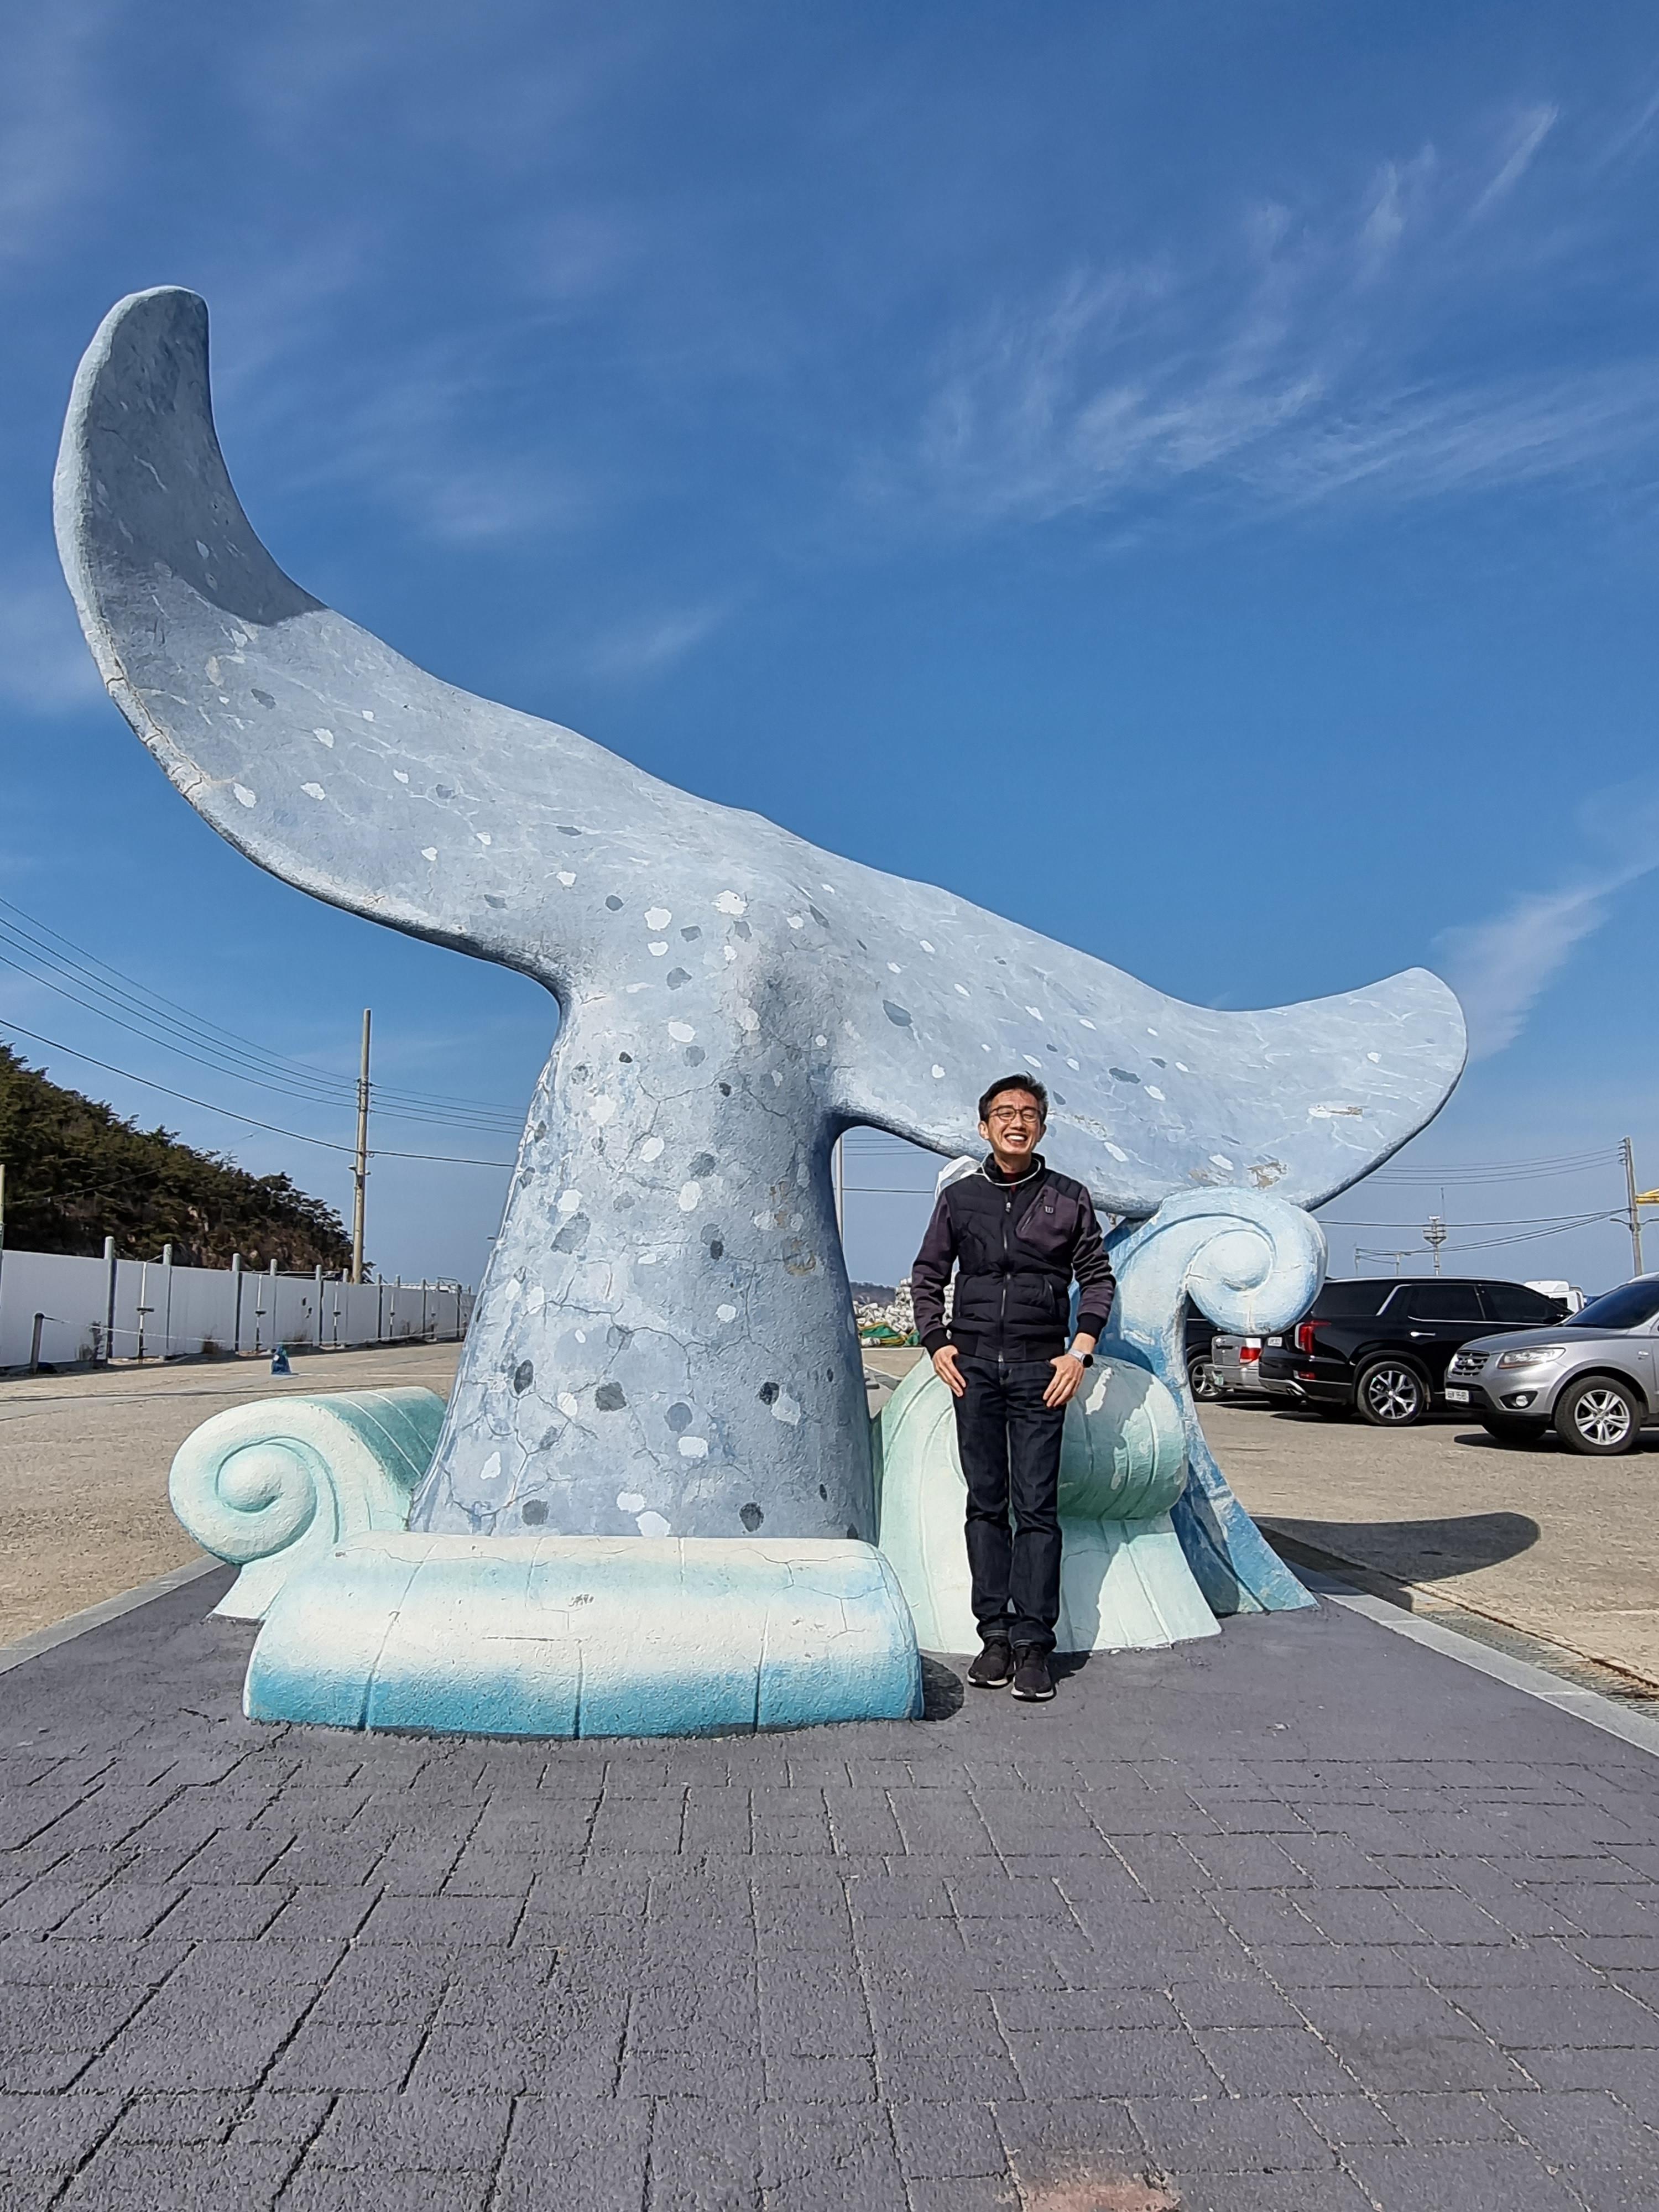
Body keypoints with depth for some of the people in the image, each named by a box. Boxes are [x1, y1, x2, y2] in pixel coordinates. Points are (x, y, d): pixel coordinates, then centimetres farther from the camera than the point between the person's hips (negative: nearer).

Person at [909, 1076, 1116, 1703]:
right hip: (973, 1366, 2)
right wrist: (936, 1343, 4)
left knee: (1037, 1507, -2)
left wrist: (1080, 1352, -1)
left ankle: (1034, 1644, 5)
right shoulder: (959, 1197, 9)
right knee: (985, 1504, 6)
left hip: (1040, 1369, -1)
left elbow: (1097, 1277, 9)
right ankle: (995, 1635, 14)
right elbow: (927, 1275, 15)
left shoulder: (1069, 1198, 5)